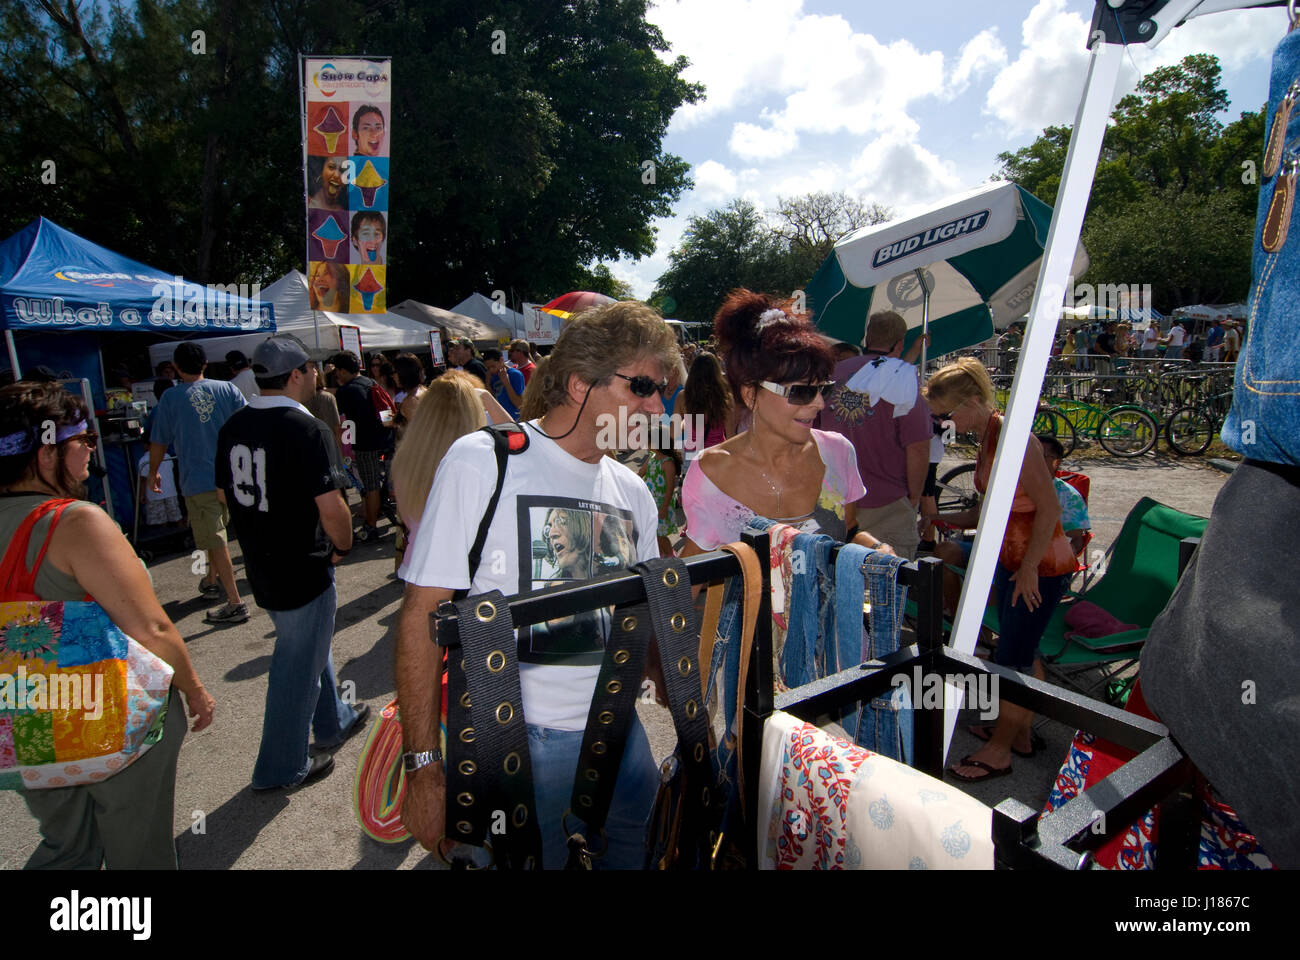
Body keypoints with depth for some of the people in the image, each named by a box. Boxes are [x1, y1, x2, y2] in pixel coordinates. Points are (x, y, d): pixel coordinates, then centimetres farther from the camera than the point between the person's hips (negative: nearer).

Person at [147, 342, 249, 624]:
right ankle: (212, 580, 41)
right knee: (217, 530, 25)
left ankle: (235, 602, -4)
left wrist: (153, 472, 18)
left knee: (215, 540, -2)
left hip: (198, 480, -4)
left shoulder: (171, 397, -6)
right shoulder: (227, 389, 0)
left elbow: (159, 442, 1)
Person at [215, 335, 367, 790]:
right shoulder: (307, 430, -22)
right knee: (298, 666, 8)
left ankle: (334, 722, 44)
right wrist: (342, 546, -8)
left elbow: (226, 493, 12)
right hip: (303, 569, -8)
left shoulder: (233, 427, 2)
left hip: (260, 565, 8)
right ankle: (283, 768, 23)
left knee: (310, 645, 26)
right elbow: (331, 506, -26)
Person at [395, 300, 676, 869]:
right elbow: (423, 614, -13)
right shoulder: (480, 462, -12)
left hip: (617, 732, 6)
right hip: (515, 741, -5)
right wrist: (425, 766, -15)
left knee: (634, 857, 15)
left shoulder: (633, 492, 7)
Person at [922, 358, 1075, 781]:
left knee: (1012, 658, 1)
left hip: (1041, 564, -9)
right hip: (1012, 559, 9)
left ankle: (999, 751, 16)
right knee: (1021, 653, 19)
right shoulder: (987, 439, 7)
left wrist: (1029, 568, -19)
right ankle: (1020, 733, 34)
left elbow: (1049, 507, -23)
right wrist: (943, 520, 7)